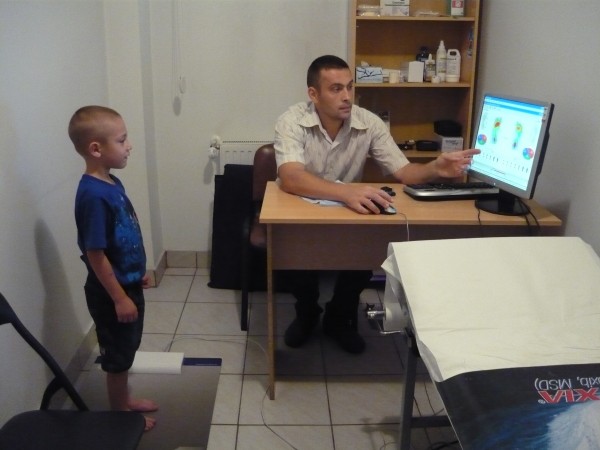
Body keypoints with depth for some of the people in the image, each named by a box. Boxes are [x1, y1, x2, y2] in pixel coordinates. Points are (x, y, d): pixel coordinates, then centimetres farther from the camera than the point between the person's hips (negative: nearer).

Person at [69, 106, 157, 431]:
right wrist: (119, 298, -21)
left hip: (127, 284, 9)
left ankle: (124, 399, 42)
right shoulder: (93, 195, -27)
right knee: (117, 354, 10)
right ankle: (119, 415, 28)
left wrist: (138, 272, 20)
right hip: (112, 293, -9)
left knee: (127, 349, 23)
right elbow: (95, 254, -25)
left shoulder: (112, 183, 2)